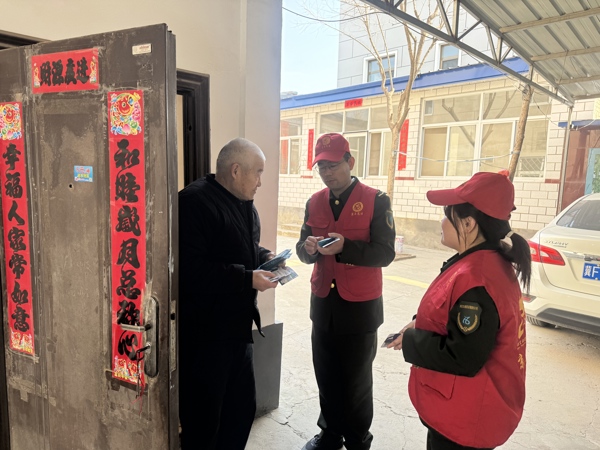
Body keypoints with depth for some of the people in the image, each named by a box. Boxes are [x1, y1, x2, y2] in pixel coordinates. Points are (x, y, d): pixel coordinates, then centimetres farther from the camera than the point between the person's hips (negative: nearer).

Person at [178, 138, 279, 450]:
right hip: (204, 334, -9)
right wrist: (248, 279, -23)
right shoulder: (195, 202, -19)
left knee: (242, 409, 21)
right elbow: (190, 269, -27)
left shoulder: (245, 204, 13)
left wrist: (265, 257, 4)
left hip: (238, 328, 9)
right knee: (203, 422, 8)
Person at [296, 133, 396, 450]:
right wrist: (308, 248, -19)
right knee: (326, 376, 18)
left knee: (357, 380, 13)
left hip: (360, 307, -4)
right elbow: (303, 249, 4)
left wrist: (345, 247, -29)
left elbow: (385, 253, -16)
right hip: (323, 304, 4)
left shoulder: (376, 200, -10)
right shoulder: (314, 202, 4)